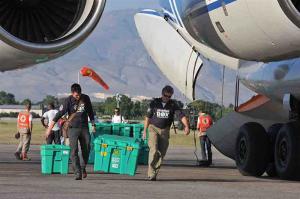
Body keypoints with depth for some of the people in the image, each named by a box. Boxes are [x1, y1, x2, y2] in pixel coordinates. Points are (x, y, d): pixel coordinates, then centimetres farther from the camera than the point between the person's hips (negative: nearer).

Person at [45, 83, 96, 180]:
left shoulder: (86, 98, 2)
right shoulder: (68, 101, -8)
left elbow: (90, 112, 18)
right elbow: (59, 114, -11)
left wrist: (93, 125, 21)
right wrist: (49, 128, -14)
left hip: (84, 128, 3)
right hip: (73, 129, -3)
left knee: (86, 150, 3)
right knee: (74, 151, -11)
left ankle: (83, 168, 26)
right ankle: (77, 173, -13)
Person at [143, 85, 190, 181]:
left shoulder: (173, 104, -1)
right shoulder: (154, 102, -2)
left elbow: (181, 115, -13)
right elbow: (148, 117, 7)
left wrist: (186, 126, -30)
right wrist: (144, 131, 6)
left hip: (165, 131, 2)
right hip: (154, 128, -2)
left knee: (161, 153, 0)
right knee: (154, 150, -19)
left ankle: (154, 173, 12)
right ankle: (151, 174, -18)